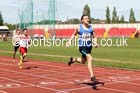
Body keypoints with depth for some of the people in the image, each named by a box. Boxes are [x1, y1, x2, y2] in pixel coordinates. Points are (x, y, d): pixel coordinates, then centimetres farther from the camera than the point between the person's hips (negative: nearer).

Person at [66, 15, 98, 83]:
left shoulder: (91, 28, 2)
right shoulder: (79, 28, -5)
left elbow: (94, 37, 9)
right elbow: (74, 34, 12)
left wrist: (95, 43, -10)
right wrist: (69, 41, -1)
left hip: (89, 47, 5)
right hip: (82, 47, -5)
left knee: (83, 61, 23)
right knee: (90, 59, -25)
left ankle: (73, 60, 54)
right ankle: (92, 76, -21)